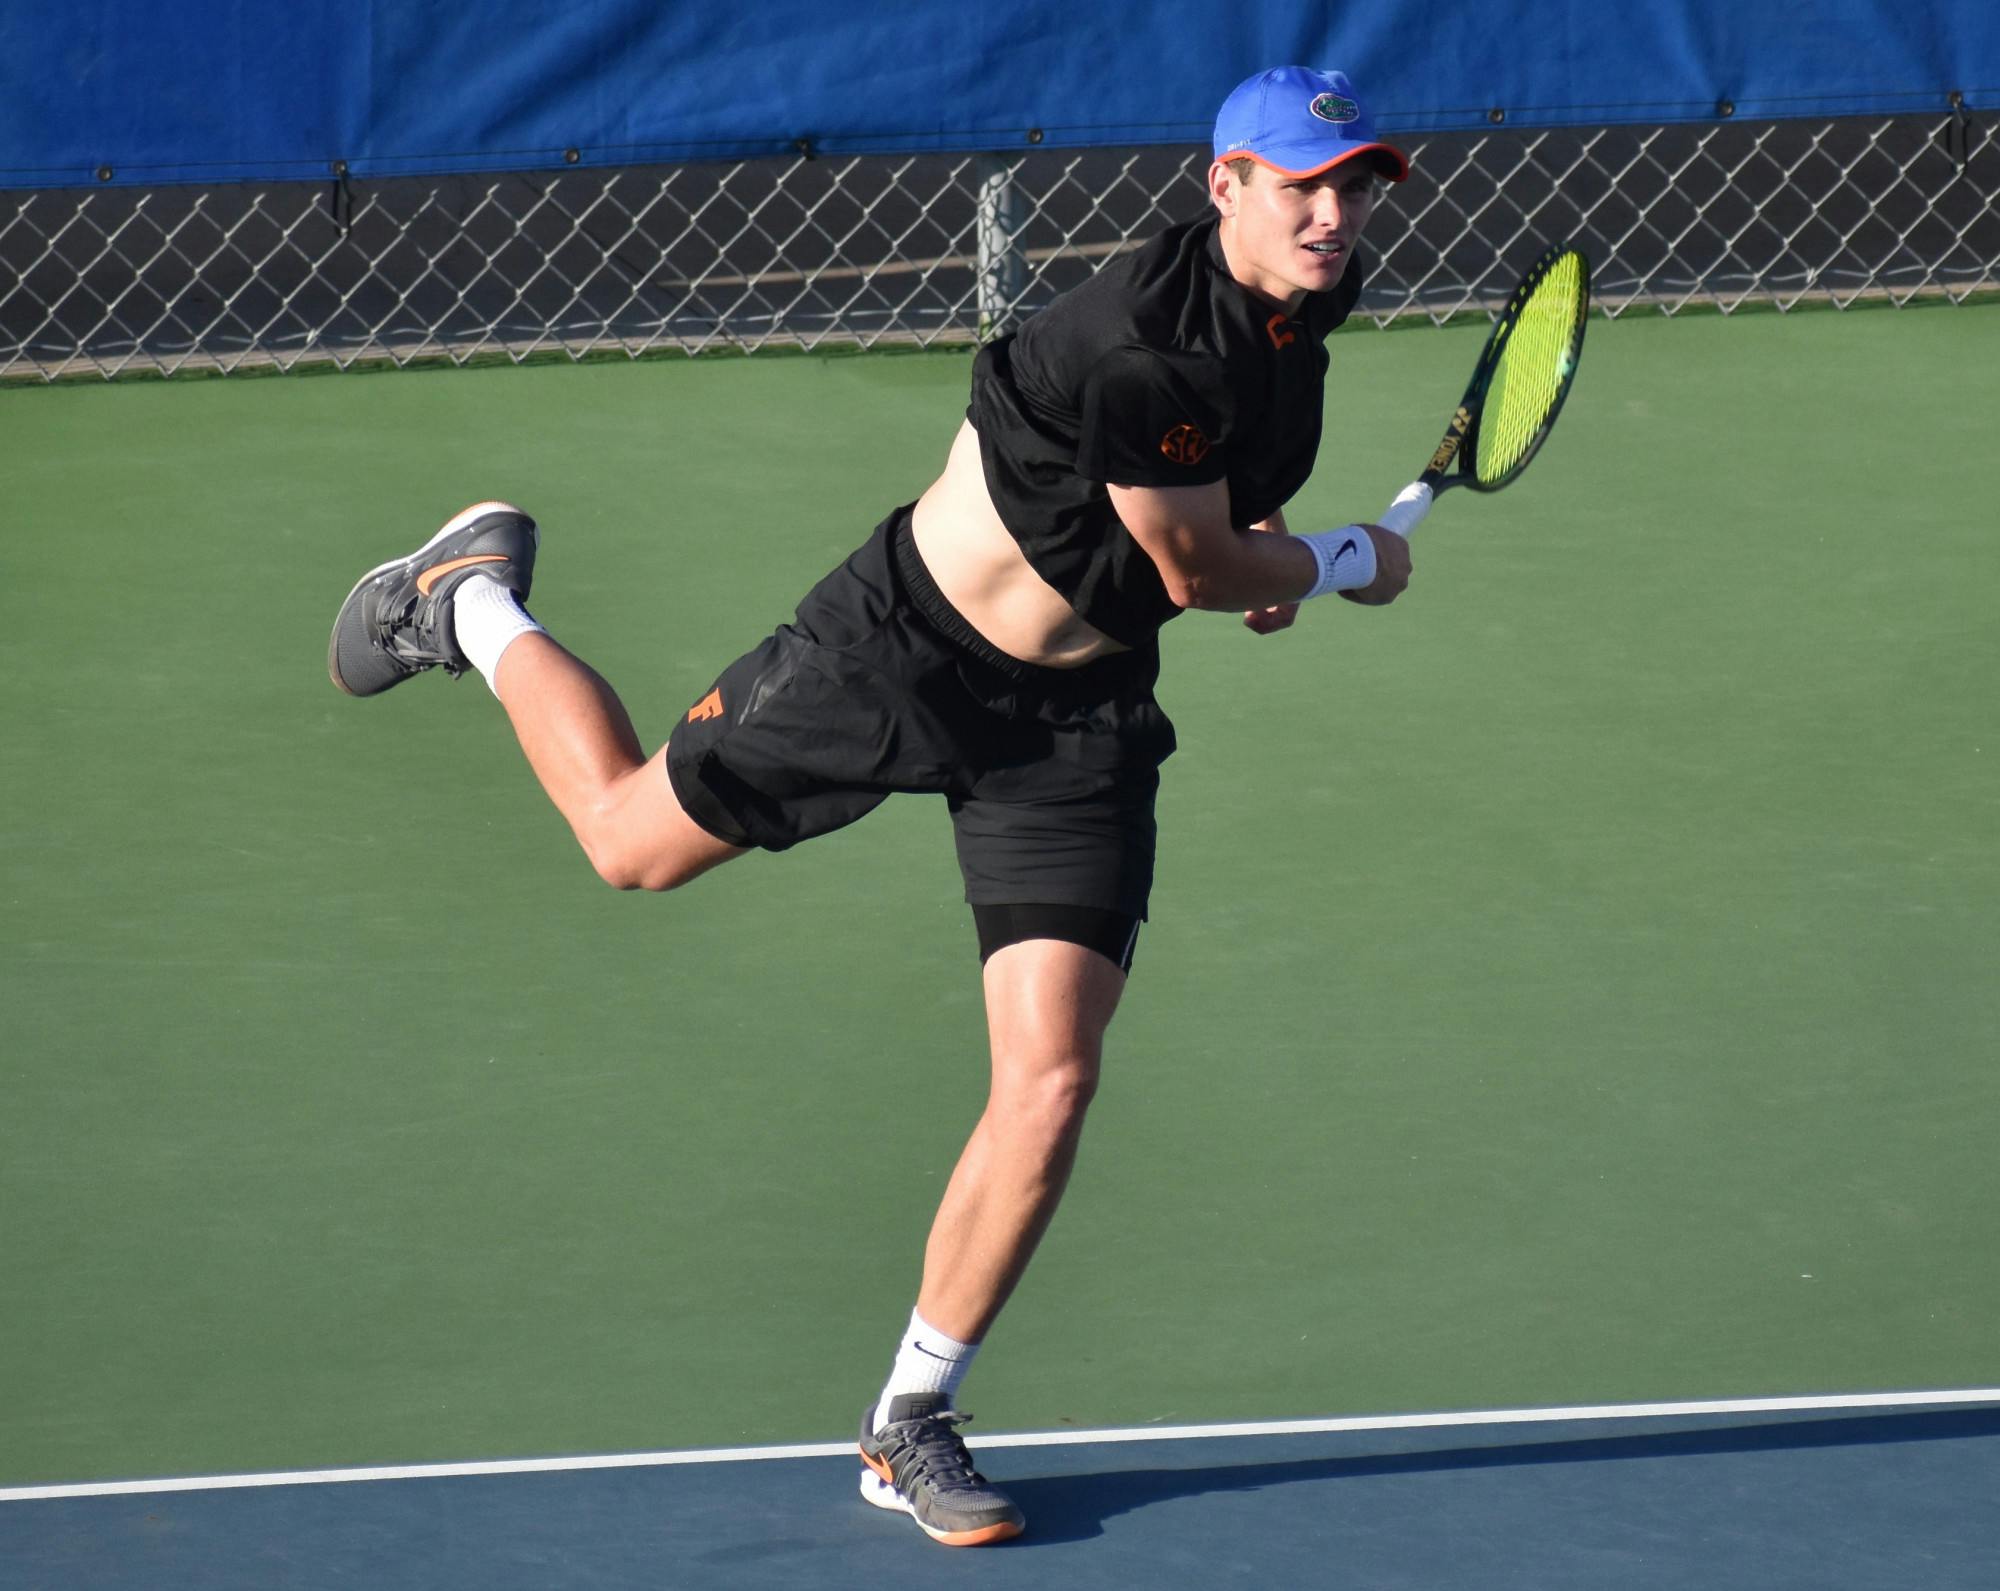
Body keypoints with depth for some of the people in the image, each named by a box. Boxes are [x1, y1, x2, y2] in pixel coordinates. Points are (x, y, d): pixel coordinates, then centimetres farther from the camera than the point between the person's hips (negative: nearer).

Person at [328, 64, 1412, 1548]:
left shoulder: (1309, 303, -5)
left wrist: (1260, 542, 7)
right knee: (634, 838, 11)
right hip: (904, 647, -6)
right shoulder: (1150, 338, -31)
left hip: (1076, 723, 6)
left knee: (1049, 1090, -6)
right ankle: (474, 604, 40)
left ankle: (912, 1424, 10)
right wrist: (1348, 564, -3)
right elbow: (1195, 572, -17)